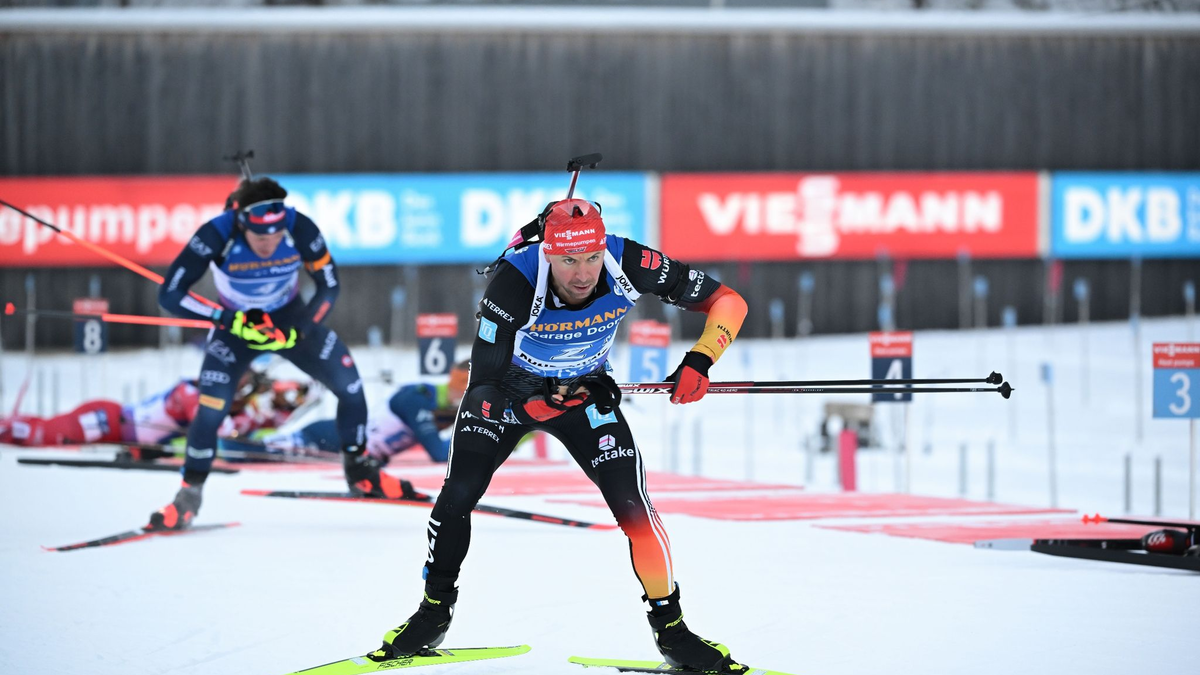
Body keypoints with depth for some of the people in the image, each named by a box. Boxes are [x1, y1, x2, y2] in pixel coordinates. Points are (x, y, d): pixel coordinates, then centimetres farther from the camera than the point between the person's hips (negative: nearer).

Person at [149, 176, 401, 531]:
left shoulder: (300, 229, -28)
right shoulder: (217, 235, -33)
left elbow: (329, 287, -14)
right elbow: (170, 295, -30)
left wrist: (294, 334, -24)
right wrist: (233, 321, -34)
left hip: (290, 317, 2)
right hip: (235, 324, -2)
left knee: (350, 386, -6)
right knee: (211, 407, -21)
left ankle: (360, 471, 18)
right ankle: (189, 495, -4)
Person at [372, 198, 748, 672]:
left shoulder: (629, 265, -30)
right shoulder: (515, 281, -36)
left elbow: (727, 302, -20)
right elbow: (485, 384, -33)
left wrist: (699, 362, -34)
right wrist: (541, 403, -50)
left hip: (586, 390, 1)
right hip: (509, 390, -1)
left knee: (632, 504, -12)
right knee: (458, 494, -11)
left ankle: (670, 627, 4)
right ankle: (434, 611, 12)